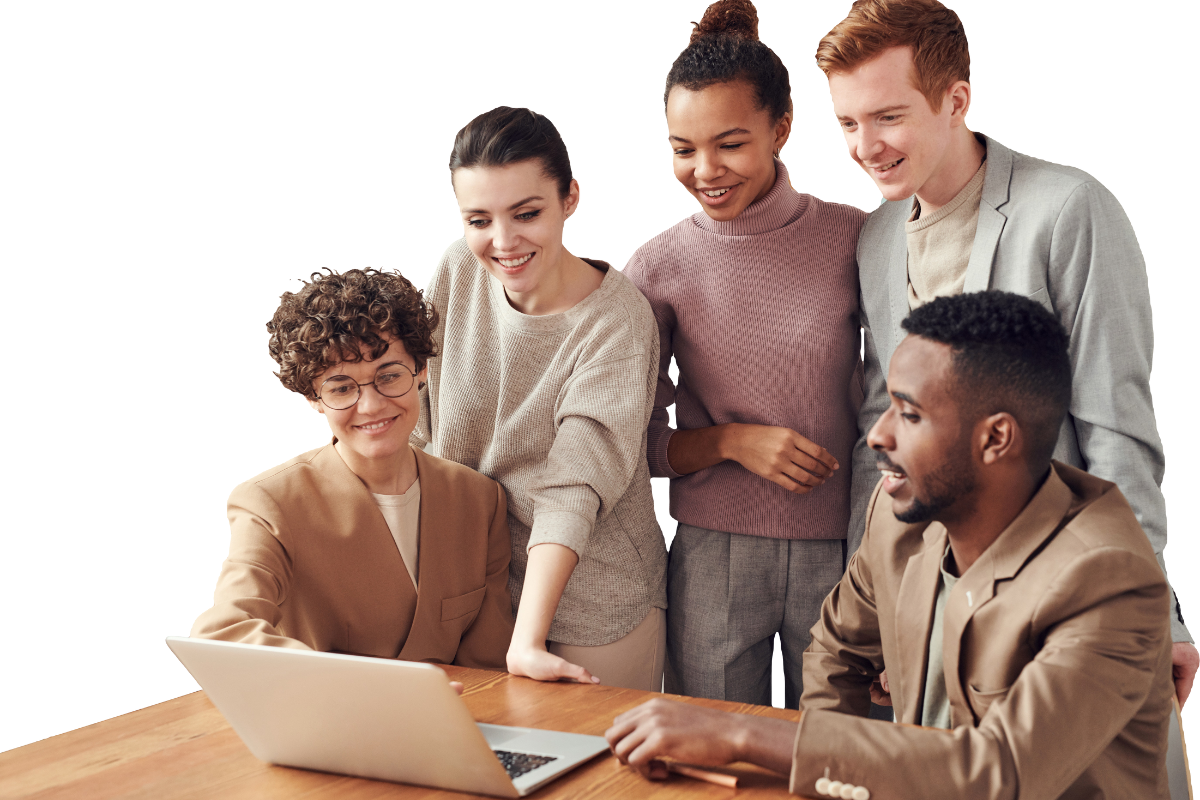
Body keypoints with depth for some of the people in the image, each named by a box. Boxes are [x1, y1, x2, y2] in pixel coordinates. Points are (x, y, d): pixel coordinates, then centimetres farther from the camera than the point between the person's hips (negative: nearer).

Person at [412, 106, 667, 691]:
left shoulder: (616, 322, -19)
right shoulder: (459, 270, -6)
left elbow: (572, 488, -24)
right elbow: (415, 418, 4)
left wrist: (526, 642, -32)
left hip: (592, 612, -4)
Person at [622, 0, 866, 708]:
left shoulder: (853, 239, -3)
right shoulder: (659, 269, -2)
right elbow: (637, 439, 4)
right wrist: (733, 441, -12)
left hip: (842, 552, 0)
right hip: (713, 561, 0)